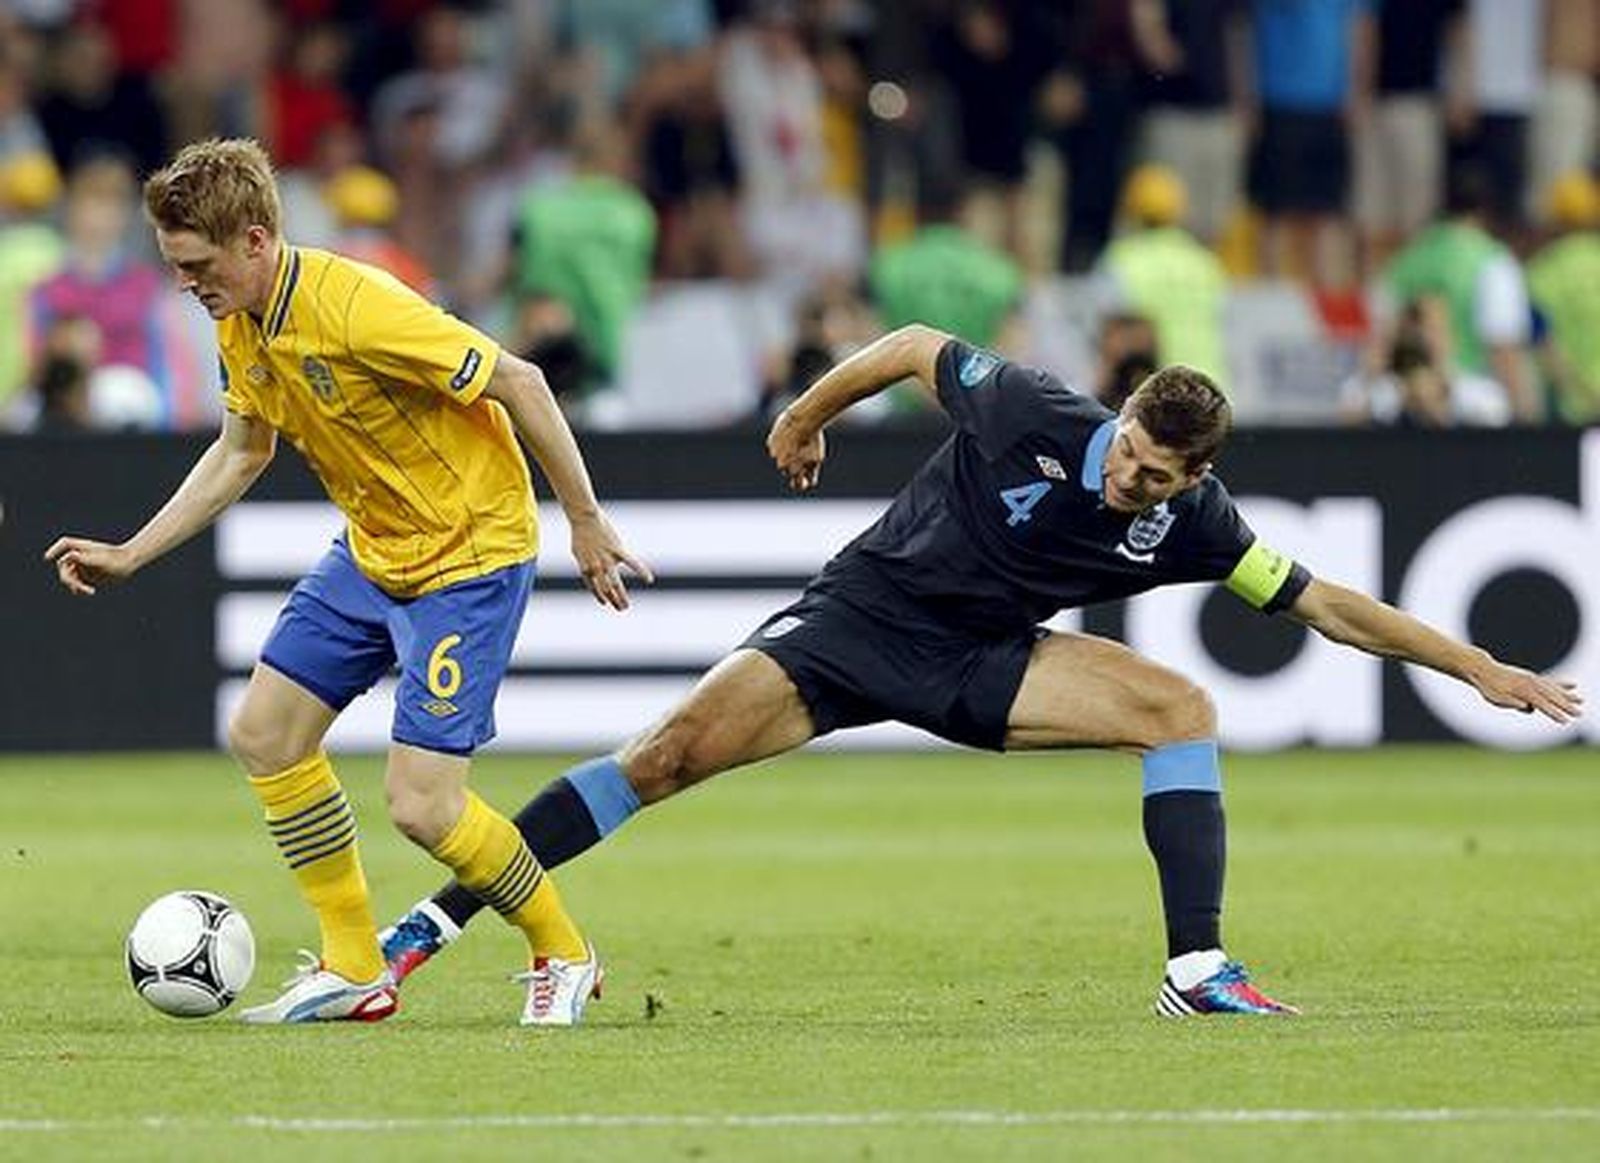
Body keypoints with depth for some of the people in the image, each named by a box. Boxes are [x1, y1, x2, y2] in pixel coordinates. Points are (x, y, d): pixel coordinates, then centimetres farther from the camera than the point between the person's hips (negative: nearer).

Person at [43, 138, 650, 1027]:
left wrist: (586, 522, -19)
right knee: (264, 734, 5)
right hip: (373, 550, 9)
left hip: (470, 554, -9)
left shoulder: (356, 309, -29)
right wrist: (130, 556, 10)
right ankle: (354, 971, 16)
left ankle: (562, 956, 11)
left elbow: (518, 382, -24)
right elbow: (240, 454, 15)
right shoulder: (240, 326, -2)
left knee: (421, 805, -13)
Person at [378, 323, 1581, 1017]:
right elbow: (914, 346, -4)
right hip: (861, 619, -3)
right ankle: (438, 920, -15)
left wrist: (1480, 668, -9)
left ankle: (1198, 970, -18)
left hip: (982, 664, 3)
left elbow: (1327, 604, -7)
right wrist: (806, 417, 8)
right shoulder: (1031, 412, -21)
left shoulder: (1191, 525, -13)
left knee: (1181, 708, -17)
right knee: (674, 751, -18)